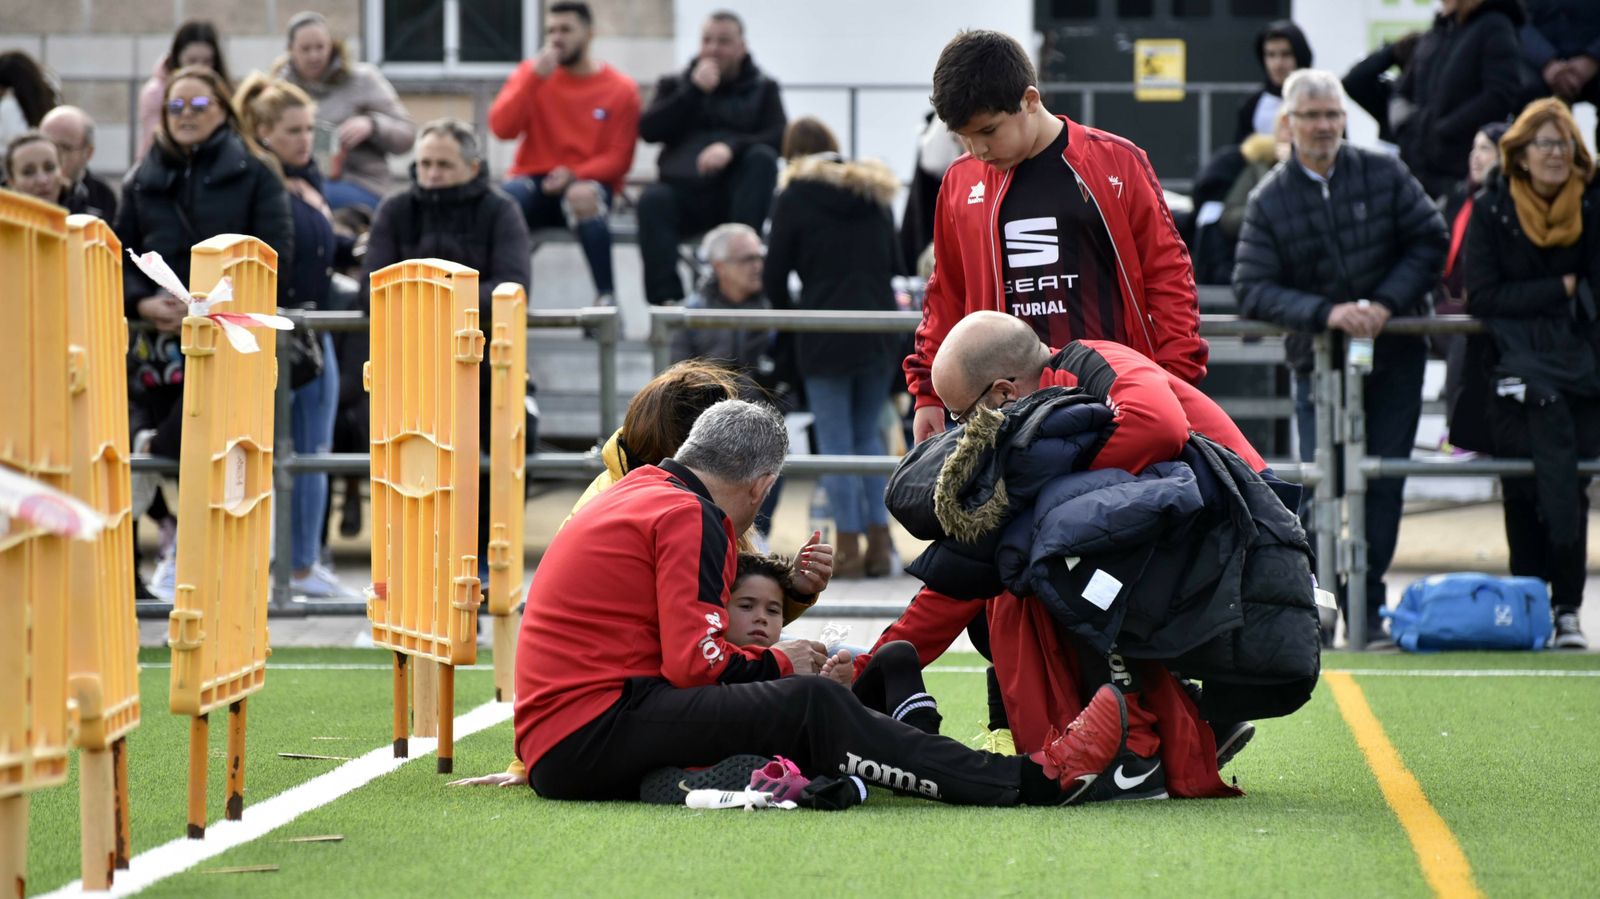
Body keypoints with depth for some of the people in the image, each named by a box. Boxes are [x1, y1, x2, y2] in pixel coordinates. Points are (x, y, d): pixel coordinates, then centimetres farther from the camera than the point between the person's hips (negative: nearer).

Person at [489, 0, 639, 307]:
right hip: (533, 181, 1)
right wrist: (536, 77, -15)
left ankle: (607, 298, -34)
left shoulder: (620, 89, 2)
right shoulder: (531, 72, 8)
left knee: (585, 200, -39)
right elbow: (501, 128, -6)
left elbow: (619, 158, 0)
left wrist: (574, 176, -18)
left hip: (588, 181, -1)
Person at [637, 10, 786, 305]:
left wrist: (732, 146, -23)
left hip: (739, 195, 0)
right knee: (654, 199, -33)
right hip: (684, 190, 0)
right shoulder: (676, 85, 18)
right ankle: (667, 298, -44)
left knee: (763, 157, -31)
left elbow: (780, 138, -5)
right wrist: (694, 91, -8)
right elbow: (648, 130, 0)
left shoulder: (762, 89, 14)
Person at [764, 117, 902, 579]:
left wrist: (789, 311, 15)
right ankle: (879, 544, 9)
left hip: (825, 335, -5)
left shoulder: (796, 198, -3)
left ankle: (849, 549, -1)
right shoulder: (875, 194, 13)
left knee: (836, 443, 0)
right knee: (868, 436, 14)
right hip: (879, 329, 5)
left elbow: (774, 276, -2)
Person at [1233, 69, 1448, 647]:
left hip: (1394, 359, 1)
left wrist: (1386, 304, -12)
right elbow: (1252, 290, -8)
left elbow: (1431, 242, 2)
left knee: (1383, 487, 0)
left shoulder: (1384, 176, 2)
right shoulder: (1269, 202, -1)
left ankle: (1368, 610, 6)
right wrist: (1326, 313, -21)